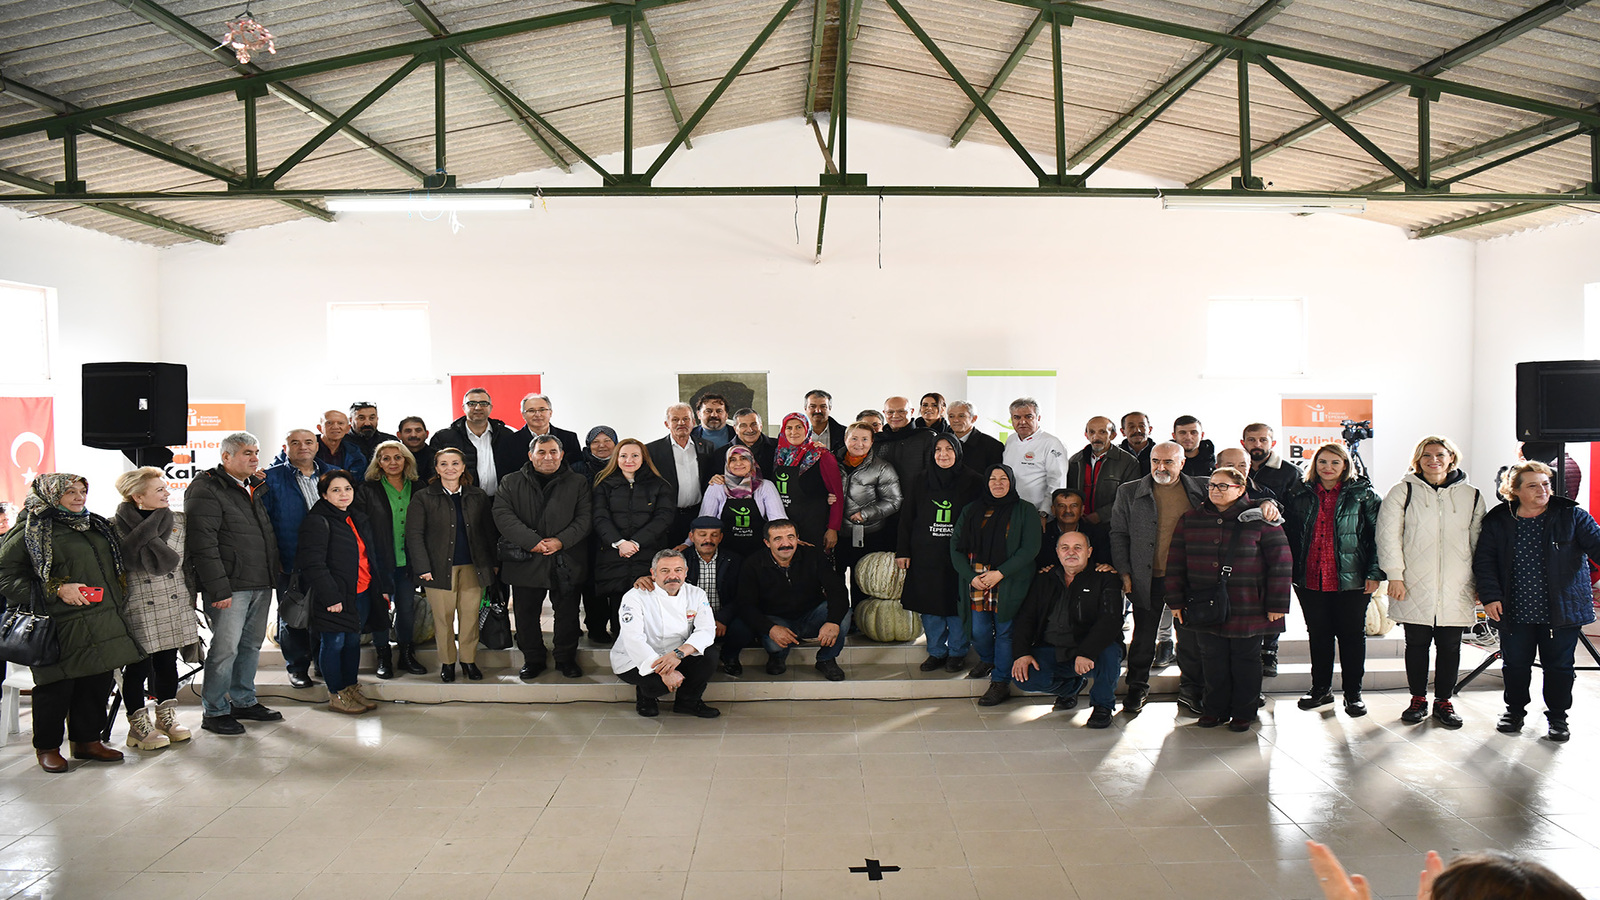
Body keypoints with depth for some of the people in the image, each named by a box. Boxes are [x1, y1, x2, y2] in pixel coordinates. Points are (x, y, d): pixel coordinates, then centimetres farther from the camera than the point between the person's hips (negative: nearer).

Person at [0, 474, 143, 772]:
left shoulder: (96, 526, 18)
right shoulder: (31, 531, -4)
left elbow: (116, 567, 31)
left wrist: (119, 601, 18)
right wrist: (57, 589, -16)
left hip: (104, 623, 7)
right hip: (61, 627, -6)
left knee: (98, 682, 9)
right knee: (57, 687, 0)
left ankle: (87, 740, 22)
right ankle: (47, 747, 17)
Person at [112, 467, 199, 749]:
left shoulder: (177, 521, 7)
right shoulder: (117, 526, -8)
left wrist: (190, 596, 12)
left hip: (174, 605, 5)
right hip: (139, 607, -5)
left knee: (167, 662, 12)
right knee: (139, 666, 1)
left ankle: (166, 718, 24)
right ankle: (139, 726, 12)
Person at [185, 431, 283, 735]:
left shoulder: (254, 488, 17)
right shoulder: (206, 488, -9)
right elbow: (202, 542, -16)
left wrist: (275, 570, 15)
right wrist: (218, 587, -20)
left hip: (261, 584, 8)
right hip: (230, 585, -8)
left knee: (251, 645, 15)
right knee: (225, 647, -3)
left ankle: (244, 701, 27)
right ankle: (214, 711, 8)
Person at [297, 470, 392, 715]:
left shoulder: (359, 519, 14)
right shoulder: (317, 522, -12)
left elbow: (375, 555, 19)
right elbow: (313, 564, -17)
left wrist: (383, 587, 13)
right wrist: (330, 597, -20)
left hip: (362, 594, 7)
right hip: (336, 596, -7)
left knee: (353, 641, 15)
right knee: (334, 643, 2)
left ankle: (351, 689, 27)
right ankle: (336, 695, 14)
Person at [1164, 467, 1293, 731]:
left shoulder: (1259, 520, -4)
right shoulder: (1191, 520, 6)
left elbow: (1281, 562, -4)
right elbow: (1175, 562, 8)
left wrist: (1277, 604, -7)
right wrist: (1176, 600, 3)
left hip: (1247, 608, -3)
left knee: (1245, 659, 8)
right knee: (1212, 660, 9)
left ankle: (1244, 712, 21)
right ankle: (1215, 709, 23)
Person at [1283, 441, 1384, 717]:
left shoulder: (1362, 494, 1)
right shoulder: (1300, 496, 8)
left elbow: (1378, 534, -1)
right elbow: (1289, 534, 12)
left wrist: (1375, 573, -9)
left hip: (1351, 581, -3)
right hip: (1310, 580, 3)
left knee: (1352, 635, 5)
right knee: (1318, 635, 11)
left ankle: (1353, 693, 16)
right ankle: (1321, 688, 23)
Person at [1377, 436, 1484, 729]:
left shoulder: (1471, 495, 9)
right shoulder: (1403, 492, 2)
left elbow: (1479, 542, 13)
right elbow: (1388, 535, -2)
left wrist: (1480, 583, 10)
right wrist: (1395, 575, -8)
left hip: (1456, 590, 2)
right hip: (1415, 588, -1)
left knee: (1450, 646, 6)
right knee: (1417, 643, 6)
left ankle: (1443, 701, 19)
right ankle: (1418, 700, 20)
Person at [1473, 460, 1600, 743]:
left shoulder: (1571, 516, -1)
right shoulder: (1497, 522, 1)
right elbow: (1484, 560, 2)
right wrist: (1490, 595, -8)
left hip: (1561, 611, -1)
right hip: (1515, 611, 1)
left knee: (1559, 665, 8)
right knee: (1515, 664, 10)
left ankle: (1557, 716, 25)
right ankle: (1515, 710, 30)